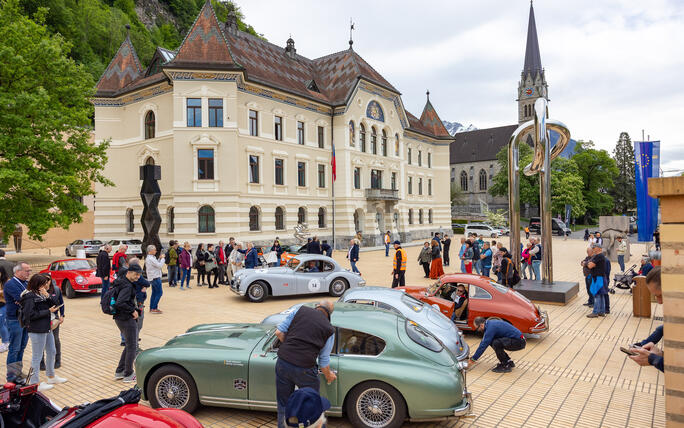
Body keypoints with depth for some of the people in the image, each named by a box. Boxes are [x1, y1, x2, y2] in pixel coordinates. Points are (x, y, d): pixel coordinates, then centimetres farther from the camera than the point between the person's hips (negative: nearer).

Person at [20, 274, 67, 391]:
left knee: (51, 352, 19)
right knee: (37, 357, -1)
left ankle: (51, 377, 34)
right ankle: (35, 383, 10)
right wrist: (48, 312, -15)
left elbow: (54, 305, 8)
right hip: (36, 331, -9)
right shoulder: (29, 297, -13)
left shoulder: (41, 294, 11)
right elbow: (30, 315, -19)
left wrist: (47, 296, -8)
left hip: (47, 329, 9)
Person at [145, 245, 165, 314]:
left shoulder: (148, 258, 13)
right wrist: (162, 258, -8)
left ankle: (151, 308, 16)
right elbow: (160, 266, -19)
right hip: (155, 277, -10)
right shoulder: (151, 259, -19)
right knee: (159, 292, -6)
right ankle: (154, 308, -4)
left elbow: (156, 264, 16)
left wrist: (160, 258, 6)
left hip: (152, 278, 10)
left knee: (154, 293, 13)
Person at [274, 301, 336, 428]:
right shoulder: (329, 330, 4)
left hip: (282, 362, 2)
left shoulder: (300, 310, 5)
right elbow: (324, 361, 7)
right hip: (304, 369, -2)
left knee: (283, 404, 23)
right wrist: (328, 375, 26)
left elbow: (279, 332, 2)